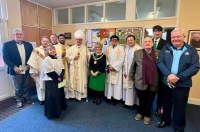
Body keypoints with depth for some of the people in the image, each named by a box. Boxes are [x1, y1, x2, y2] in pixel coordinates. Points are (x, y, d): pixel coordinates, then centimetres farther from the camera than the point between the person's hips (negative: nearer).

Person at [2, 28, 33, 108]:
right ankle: (19, 100, 29)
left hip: (26, 69, 3)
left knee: (26, 85, 16)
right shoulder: (7, 44, -6)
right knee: (18, 87, 10)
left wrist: (29, 65, -7)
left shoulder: (28, 44, 4)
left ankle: (26, 98, 34)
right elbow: (5, 58, -9)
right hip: (16, 70, -2)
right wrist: (14, 67, -18)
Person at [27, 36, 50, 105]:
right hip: (40, 72, -1)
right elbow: (33, 61, -4)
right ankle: (42, 99, 28)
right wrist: (34, 71, -8)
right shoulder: (36, 50, -1)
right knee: (41, 85, 10)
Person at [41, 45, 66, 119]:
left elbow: (62, 69, 4)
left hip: (59, 81, 7)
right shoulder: (46, 60, -12)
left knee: (60, 95, 19)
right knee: (52, 97, -2)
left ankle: (59, 109, 41)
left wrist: (60, 78, -10)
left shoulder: (59, 59, 9)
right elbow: (50, 72, -18)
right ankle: (52, 113, 13)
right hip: (51, 81, -7)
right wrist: (57, 78, -14)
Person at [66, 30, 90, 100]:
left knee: (82, 80, 3)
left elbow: (88, 56, 2)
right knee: (73, 80, 5)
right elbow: (67, 56, 3)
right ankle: (73, 94, 19)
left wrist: (88, 57, -21)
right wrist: (73, 58, -12)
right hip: (73, 68, 1)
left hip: (82, 68, 0)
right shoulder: (71, 48, 7)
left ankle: (81, 94, 17)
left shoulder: (85, 48, 6)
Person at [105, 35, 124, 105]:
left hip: (117, 69, -4)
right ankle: (109, 97, 21)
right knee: (109, 83, 8)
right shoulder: (108, 48, 10)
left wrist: (113, 66, -14)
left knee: (116, 84, 1)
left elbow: (121, 60, -11)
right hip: (109, 69, 4)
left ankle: (116, 98, 14)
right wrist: (108, 65, -9)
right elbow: (106, 58, 7)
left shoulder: (121, 48, -4)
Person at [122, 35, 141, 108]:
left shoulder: (138, 49, -14)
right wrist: (124, 71, 10)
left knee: (132, 87, 1)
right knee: (126, 86, 14)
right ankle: (127, 101, 28)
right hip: (126, 71, 7)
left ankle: (133, 102, 17)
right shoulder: (126, 48, 12)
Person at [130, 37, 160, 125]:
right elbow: (133, 65, 6)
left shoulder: (158, 53, 0)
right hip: (140, 82, 0)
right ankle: (140, 112, 41)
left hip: (153, 83, 1)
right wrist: (131, 76, 11)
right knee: (141, 99, 15)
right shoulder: (137, 53, -1)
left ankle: (147, 115, 38)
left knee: (150, 100, 16)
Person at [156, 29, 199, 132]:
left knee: (179, 107, 11)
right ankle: (165, 120, 41)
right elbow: (160, 62, -5)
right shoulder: (166, 48, 3)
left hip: (182, 84, -1)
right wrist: (169, 74, -20)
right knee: (166, 104, 18)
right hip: (166, 82, 2)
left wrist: (178, 77, -18)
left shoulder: (191, 50, 0)